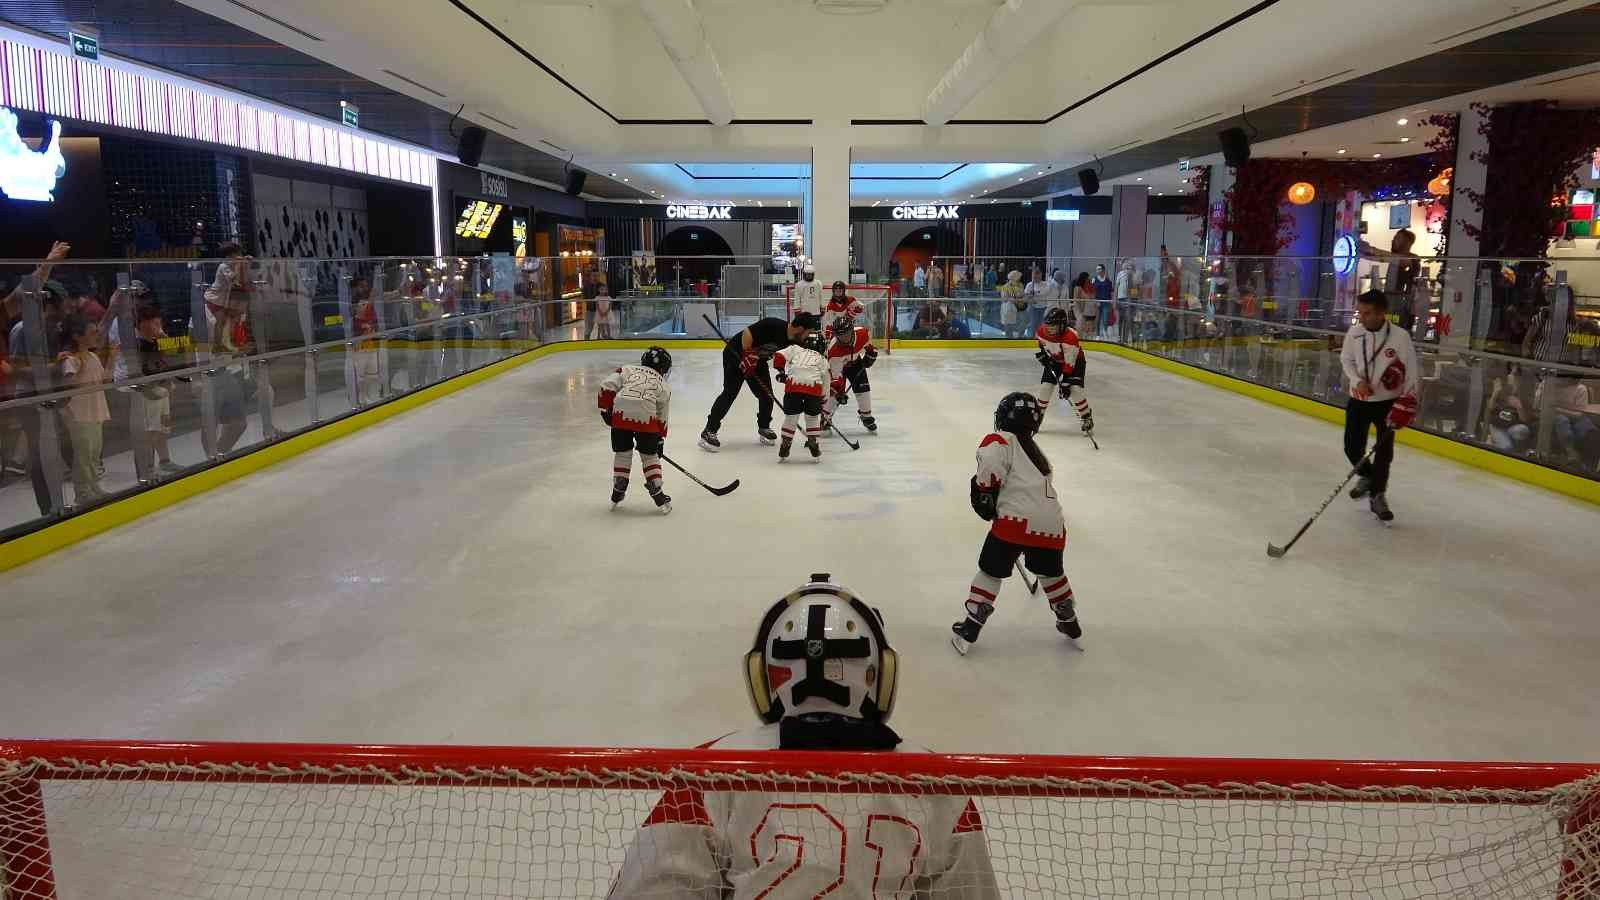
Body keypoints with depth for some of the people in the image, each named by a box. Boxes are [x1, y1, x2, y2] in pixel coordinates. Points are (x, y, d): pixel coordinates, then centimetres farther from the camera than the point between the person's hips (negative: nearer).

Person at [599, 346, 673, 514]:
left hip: (620, 413, 1)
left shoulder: (627, 370, 26)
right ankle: (659, 498, 16)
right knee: (649, 455, 17)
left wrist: (605, 409, 16)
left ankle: (617, 494, 29)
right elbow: (662, 418, 29)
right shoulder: (663, 386, 27)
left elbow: (607, 386, 11)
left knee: (622, 452, 20)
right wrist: (660, 440, 38)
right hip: (646, 417, -1)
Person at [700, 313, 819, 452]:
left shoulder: (794, 340, -7)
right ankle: (709, 432, -11)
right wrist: (748, 356, -25)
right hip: (736, 353, -7)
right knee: (730, 393, -14)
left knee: (766, 394, 3)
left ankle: (764, 427, 26)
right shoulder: (772, 326, -31)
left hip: (757, 359, 8)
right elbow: (747, 333, -28)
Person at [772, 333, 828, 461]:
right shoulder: (822, 360, 31)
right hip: (814, 387, 0)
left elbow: (779, 356, 13)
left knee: (790, 416, 10)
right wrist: (823, 400, 38)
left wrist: (781, 371, 28)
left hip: (793, 384, 0)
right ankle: (813, 443, 20)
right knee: (813, 417, 18)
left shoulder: (795, 348, 26)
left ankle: (785, 445, 14)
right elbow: (825, 381, 31)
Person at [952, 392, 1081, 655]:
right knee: (1051, 571, 28)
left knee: (991, 571, 7)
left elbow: (991, 469, -17)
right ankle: (1069, 622, 42)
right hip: (1052, 523, 6)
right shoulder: (1034, 448, 26)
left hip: (1018, 520, -6)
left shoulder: (999, 441, 1)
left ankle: (969, 630, 8)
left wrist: (984, 498, -2)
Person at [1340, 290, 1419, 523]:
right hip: (1359, 400, 3)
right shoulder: (1354, 332, -10)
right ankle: (1367, 476, 36)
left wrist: (1407, 402, -15)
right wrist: (1357, 381, -11)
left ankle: (1377, 496, 10)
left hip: (1388, 402, -3)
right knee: (1352, 447, 5)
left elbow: (1411, 370, -11)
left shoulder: (1400, 336, -18)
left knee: (1383, 451, -4)